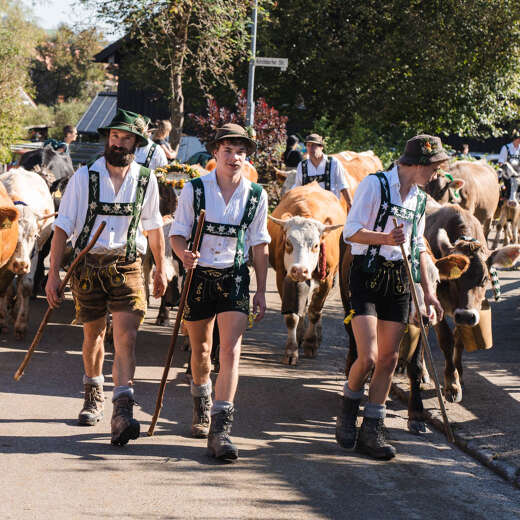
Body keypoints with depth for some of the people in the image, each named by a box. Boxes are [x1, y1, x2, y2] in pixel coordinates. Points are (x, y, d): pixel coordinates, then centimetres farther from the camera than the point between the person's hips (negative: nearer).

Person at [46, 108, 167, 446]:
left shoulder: (146, 180, 4)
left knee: (127, 335, -15)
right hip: (88, 265, 0)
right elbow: (63, 226, -2)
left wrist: (161, 269, 21)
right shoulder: (85, 177, -2)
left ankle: (122, 411, -23)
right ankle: (94, 393, 39)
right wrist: (54, 272, -9)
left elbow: (153, 227, 17)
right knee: (93, 334, 13)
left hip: (127, 266, 0)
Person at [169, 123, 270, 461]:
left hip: (235, 279, -1)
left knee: (231, 350, -15)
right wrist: (184, 254, -22)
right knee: (200, 349, 15)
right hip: (199, 274, 1)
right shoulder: (195, 189, -3)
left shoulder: (256, 196, 0)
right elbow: (178, 233, 1)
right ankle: (202, 407, 43)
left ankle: (221, 428, -18)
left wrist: (261, 291, 5)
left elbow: (260, 245, 7)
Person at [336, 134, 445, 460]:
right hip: (367, 276, -6)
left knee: (389, 359, 4)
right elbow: (351, 231, -10)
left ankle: (372, 429, 12)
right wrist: (384, 238, -26)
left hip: (400, 279, 6)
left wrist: (428, 291, 17)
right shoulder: (374, 185, -7)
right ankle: (348, 410, 14)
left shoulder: (420, 198, 14)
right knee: (368, 358, -13)